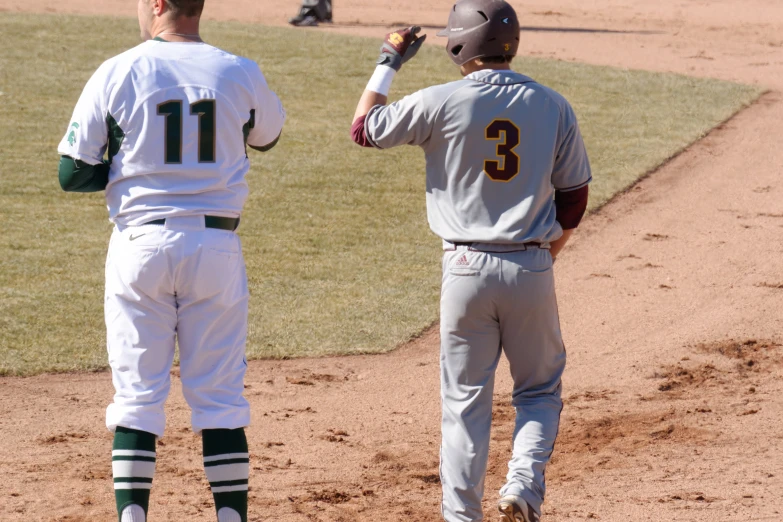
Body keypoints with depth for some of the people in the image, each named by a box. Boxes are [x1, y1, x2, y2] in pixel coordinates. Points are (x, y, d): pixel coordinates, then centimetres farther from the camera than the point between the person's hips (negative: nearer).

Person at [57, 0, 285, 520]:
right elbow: (269, 134, 22)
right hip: (216, 245, 1)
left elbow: (73, 174, -4)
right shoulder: (239, 73, -1)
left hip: (141, 244, -1)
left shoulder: (117, 73, -6)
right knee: (221, 396, 7)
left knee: (137, 393, 5)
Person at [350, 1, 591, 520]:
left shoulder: (442, 103, -8)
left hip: (466, 268, -1)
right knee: (540, 390, 15)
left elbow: (364, 129, 5)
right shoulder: (552, 105, 0)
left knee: (465, 400, 7)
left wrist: (389, 62, 16)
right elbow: (574, 195, 6)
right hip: (532, 269, 1)